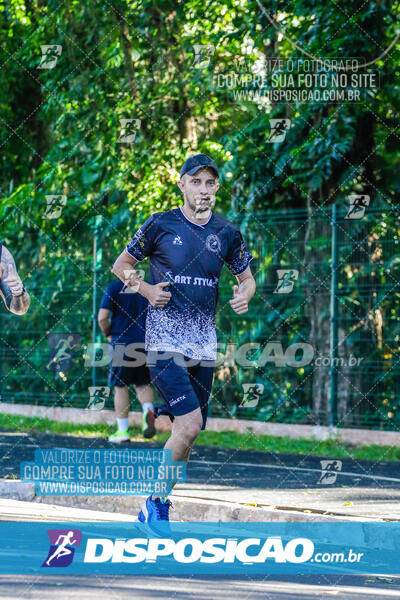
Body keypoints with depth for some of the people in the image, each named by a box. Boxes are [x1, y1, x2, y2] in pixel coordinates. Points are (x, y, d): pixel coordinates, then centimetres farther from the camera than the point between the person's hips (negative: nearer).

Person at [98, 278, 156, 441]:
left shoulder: (114, 287, -5)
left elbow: (102, 318, -11)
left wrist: (109, 335, 7)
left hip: (122, 343, -3)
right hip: (146, 344, 3)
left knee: (120, 386, 6)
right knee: (143, 383, 16)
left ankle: (123, 431, 5)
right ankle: (148, 411, -14)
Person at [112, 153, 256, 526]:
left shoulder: (226, 233, 7)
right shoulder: (160, 225, -2)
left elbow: (247, 277, 19)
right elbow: (121, 265, 8)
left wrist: (244, 296, -4)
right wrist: (146, 289, -9)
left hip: (203, 342, 5)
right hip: (164, 339, -5)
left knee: (187, 432, 7)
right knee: (189, 424, -20)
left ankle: (157, 510, 21)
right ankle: (155, 500, -5)